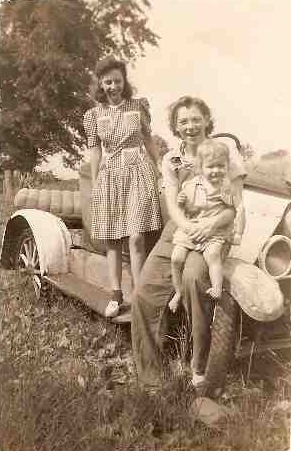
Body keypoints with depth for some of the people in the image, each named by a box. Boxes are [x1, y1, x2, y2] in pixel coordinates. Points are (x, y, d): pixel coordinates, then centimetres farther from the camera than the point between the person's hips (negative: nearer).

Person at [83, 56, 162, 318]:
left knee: (136, 238, -11)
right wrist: (95, 185, 7)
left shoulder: (138, 106, 4)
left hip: (138, 173, -2)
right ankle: (116, 296, 12)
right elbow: (95, 151, 9)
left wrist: (158, 172, 14)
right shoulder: (94, 114, 7)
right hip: (109, 177, 2)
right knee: (112, 240, 3)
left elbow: (149, 141, 12)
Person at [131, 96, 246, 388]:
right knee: (144, 293, -13)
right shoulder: (171, 160, 10)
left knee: (193, 277, -35)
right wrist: (189, 228, -22)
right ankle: (150, 379, 2)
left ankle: (199, 367, -16)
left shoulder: (225, 153, 0)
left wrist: (213, 223, -26)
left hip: (214, 232, -4)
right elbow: (172, 205, 0)